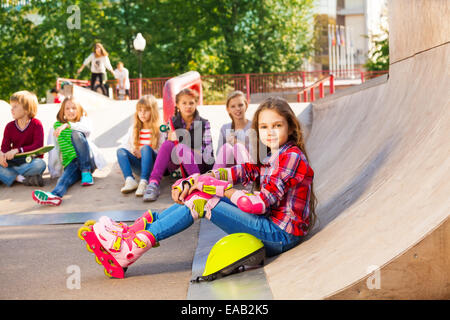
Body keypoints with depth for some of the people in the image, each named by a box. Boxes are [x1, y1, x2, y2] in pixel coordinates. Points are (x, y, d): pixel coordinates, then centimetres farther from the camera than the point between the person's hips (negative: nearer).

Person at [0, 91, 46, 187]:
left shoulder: (36, 124, -6)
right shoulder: (9, 126, 6)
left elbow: (38, 146, -19)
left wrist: (18, 150, -32)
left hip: (31, 161, -3)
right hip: (15, 162, 3)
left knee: (40, 164, -37)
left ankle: (10, 175, -25)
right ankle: (21, 178, -31)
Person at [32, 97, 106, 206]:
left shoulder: (83, 120, 11)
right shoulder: (57, 125, 15)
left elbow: (88, 129, -16)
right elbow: (54, 149, 15)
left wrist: (68, 125, -28)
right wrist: (54, 168, 7)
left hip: (86, 160, -1)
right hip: (70, 162, 1)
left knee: (76, 134, -26)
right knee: (66, 177, -35)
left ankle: (86, 172, -27)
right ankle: (55, 195, -69)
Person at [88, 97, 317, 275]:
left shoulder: (291, 156, -15)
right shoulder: (266, 158, 14)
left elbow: (262, 204, -22)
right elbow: (235, 172, 3)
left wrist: (225, 190, -10)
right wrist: (192, 182, -12)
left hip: (281, 234, -9)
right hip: (268, 224, 9)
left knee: (203, 202, -18)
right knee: (196, 195, 1)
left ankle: (132, 249, -16)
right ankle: (132, 230, -3)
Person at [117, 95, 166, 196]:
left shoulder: (159, 130, 1)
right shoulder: (133, 129, 16)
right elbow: (125, 145, 11)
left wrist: (142, 153, -20)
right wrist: (132, 151, -12)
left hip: (153, 165, -4)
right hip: (138, 167, 4)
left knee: (146, 148, -31)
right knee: (120, 151, -18)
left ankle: (144, 182, -47)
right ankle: (130, 180, -41)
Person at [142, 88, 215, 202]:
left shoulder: (204, 124, 2)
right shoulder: (172, 123, 7)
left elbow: (208, 151, -3)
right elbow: (166, 148, 6)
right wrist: (170, 139, -16)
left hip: (199, 164, -2)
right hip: (175, 166, 2)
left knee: (181, 147, -32)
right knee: (168, 144, -29)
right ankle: (153, 183, -38)